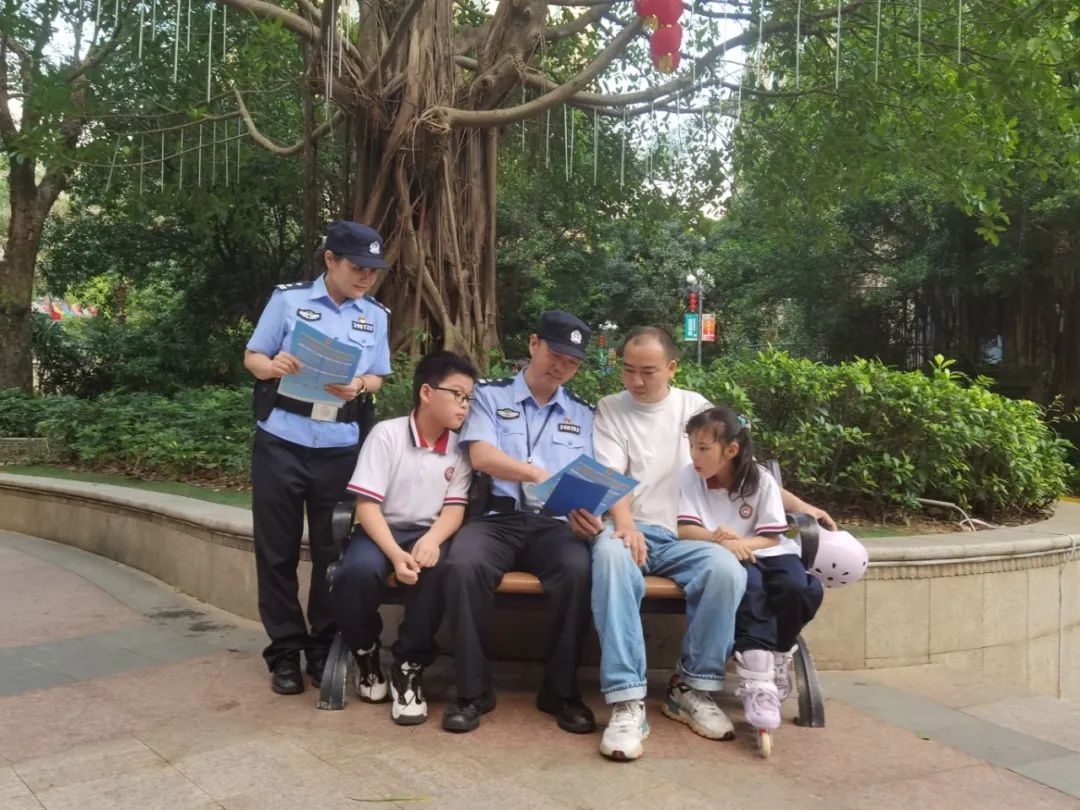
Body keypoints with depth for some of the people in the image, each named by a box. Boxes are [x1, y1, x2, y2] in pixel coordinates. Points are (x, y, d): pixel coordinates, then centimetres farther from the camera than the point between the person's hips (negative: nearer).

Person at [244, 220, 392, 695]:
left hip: (340, 450, 2)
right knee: (277, 551, 5)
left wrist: (358, 386, -13)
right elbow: (252, 357, 2)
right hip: (280, 444, -2)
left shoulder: (376, 315, 7)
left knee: (332, 551, 7)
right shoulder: (288, 300, -1)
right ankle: (285, 652, 17)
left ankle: (324, 650, 20)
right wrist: (274, 366, -20)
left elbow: (378, 377, 10)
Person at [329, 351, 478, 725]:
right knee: (358, 571, -35)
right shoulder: (386, 434, -7)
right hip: (382, 530, -2)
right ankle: (365, 651, -2)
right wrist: (396, 554, -27)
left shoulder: (460, 447, 4)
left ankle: (410, 666, -13)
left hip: (428, 533, 2)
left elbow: (455, 508, 0)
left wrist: (432, 539, -24)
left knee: (437, 571, -34)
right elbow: (366, 505, -12)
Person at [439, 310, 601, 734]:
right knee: (463, 565, -34)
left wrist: (585, 513, -16)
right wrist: (538, 474, -24)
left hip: (553, 523, 2)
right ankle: (473, 689, -16)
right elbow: (481, 455, -7)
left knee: (578, 569, -32)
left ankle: (561, 689, -12)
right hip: (496, 518, -1)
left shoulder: (583, 414, 18)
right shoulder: (490, 395, 10)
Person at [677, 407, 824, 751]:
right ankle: (758, 680, -34)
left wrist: (741, 543, -23)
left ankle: (776, 661, -1)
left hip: (763, 551, 2)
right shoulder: (690, 476, -4)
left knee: (801, 590, -27)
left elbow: (771, 537, -5)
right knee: (748, 584, -35)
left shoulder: (762, 481, -4)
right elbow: (686, 529, -9)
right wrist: (720, 540, -27)